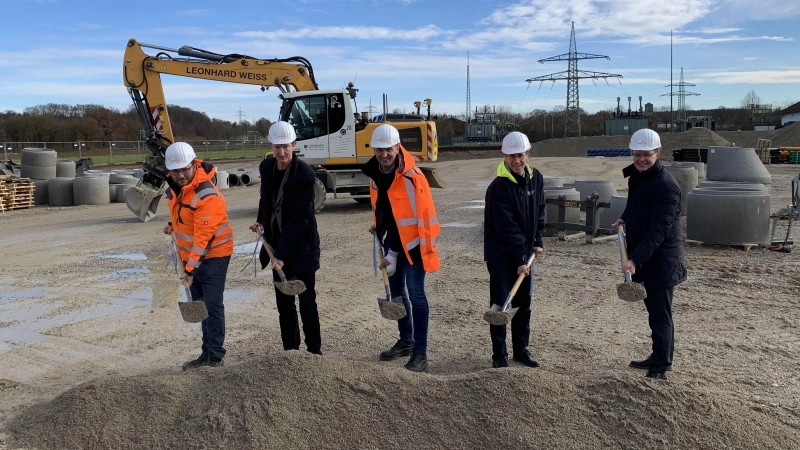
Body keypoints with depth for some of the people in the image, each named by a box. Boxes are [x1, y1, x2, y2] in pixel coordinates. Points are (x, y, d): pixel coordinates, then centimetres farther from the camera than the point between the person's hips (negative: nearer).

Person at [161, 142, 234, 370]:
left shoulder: (207, 196, -29)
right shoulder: (174, 183, -2)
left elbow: (204, 237, -28)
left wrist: (191, 268, -26)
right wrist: (172, 223, 17)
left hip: (213, 253, -9)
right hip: (189, 253, 9)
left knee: (212, 304, -8)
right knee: (200, 303, 12)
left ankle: (215, 355, 1)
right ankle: (207, 352, 20)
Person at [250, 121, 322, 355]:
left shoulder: (305, 174, -18)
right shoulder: (266, 167, 1)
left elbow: (300, 218, -21)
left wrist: (282, 255, -24)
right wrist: (261, 222, 2)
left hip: (301, 246, -6)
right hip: (277, 243, 6)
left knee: (306, 302, -1)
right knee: (284, 302, 12)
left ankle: (314, 352, 11)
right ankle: (290, 351, 24)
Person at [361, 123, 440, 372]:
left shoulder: (411, 177, -23)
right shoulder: (376, 172, 1)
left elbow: (413, 219, -24)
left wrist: (393, 254, -22)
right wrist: (378, 225, 15)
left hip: (413, 242, -8)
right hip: (393, 239, 8)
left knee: (415, 294, -6)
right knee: (396, 291, 16)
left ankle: (420, 353, 2)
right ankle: (406, 340, 32)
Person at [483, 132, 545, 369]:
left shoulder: (536, 178, 2)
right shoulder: (498, 188, -20)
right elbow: (507, 228, -22)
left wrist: (537, 241, 8)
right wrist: (520, 259, -22)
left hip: (524, 253, 6)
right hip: (500, 255, -6)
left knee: (523, 303, 13)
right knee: (500, 304, -1)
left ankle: (521, 349, 26)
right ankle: (499, 354, 11)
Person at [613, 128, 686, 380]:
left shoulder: (665, 185, -19)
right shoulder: (637, 177, 11)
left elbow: (659, 230, -25)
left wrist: (635, 259, -31)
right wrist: (625, 220, 9)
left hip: (661, 260, -9)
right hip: (644, 258, 9)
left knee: (660, 314, -2)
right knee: (654, 311, 19)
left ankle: (661, 367, 9)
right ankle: (659, 358, 32)